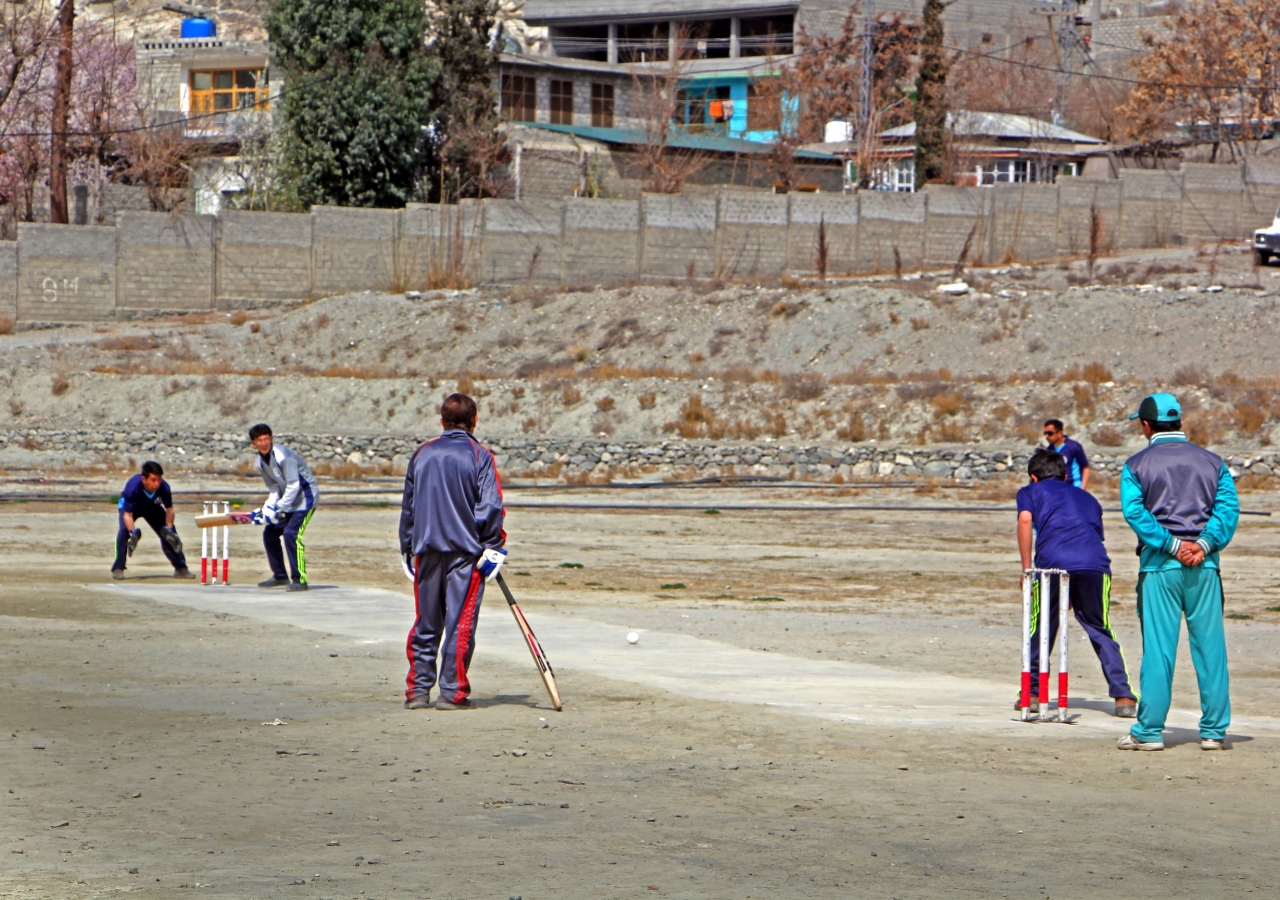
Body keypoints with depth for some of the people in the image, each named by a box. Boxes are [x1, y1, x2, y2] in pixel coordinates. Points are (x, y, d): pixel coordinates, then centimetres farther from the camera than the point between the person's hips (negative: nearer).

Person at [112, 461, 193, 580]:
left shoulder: (164, 487, -35)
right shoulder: (132, 488, -44)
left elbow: (169, 509, -17)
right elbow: (128, 514, -38)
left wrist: (169, 528, -26)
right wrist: (133, 533, -50)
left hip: (152, 507, 3)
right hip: (130, 506, -3)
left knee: (169, 532, -1)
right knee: (124, 529, -27)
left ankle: (180, 568, 14)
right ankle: (118, 569, -20)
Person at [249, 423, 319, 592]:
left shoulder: (282, 456, -24)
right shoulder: (261, 461, 2)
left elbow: (293, 486, -26)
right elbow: (274, 487, 9)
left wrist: (278, 508, -24)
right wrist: (267, 508, -7)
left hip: (305, 497, -9)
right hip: (288, 500, 9)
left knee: (291, 533, -22)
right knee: (269, 533, 8)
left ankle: (300, 579, -17)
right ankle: (280, 576, 22)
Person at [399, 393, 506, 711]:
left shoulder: (422, 454, 9)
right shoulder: (479, 455, -4)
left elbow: (408, 506, 13)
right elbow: (490, 506, -11)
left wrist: (408, 550, 21)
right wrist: (493, 549, -4)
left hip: (427, 550, 4)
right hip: (465, 550, -4)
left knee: (426, 623, 11)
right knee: (460, 623, 0)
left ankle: (417, 690, 11)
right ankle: (452, 693, -1)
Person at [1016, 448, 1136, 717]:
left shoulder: (1031, 492, 24)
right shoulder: (1086, 497, 35)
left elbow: (1025, 519, 3)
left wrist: (1026, 569, 4)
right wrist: (1075, 595, 41)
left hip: (1052, 562, -2)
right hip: (1095, 563, 2)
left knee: (1041, 631, 14)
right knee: (1100, 631, 11)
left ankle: (1033, 693, 18)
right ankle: (1123, 696, 1)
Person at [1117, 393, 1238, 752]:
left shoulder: (1137, 465, 4)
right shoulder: (1212, 462, 11)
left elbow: (1134, 511, -10)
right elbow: (1228, 506, -2)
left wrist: (1172, 546, -12)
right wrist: (1203, 544, -10)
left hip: (1159, 564, -2)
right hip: (1205, 565, 2)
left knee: (1157, 648, -1)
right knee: (1210, 647, 4)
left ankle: (1149, 731, 1)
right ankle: (1214, 731, 5)